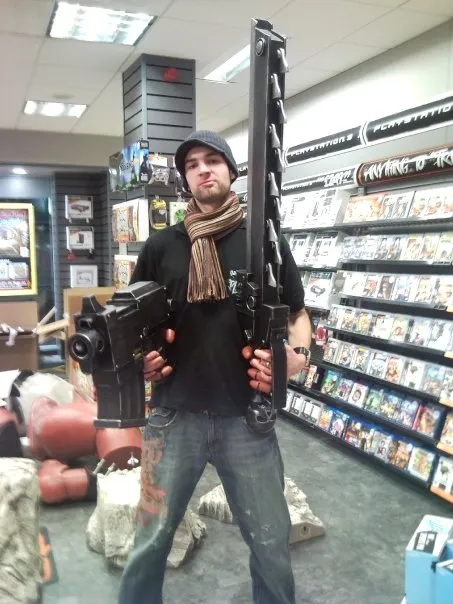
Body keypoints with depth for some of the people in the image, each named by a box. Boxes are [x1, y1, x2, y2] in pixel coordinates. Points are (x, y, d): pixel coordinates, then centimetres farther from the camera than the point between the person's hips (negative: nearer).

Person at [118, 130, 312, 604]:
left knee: (271, 543, 16)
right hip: (173, 415, 1)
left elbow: (297, 314, 9)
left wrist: (297, 356, -11)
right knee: (150, 540, 15)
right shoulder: (161, 246, 5)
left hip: (247, 417, 0)